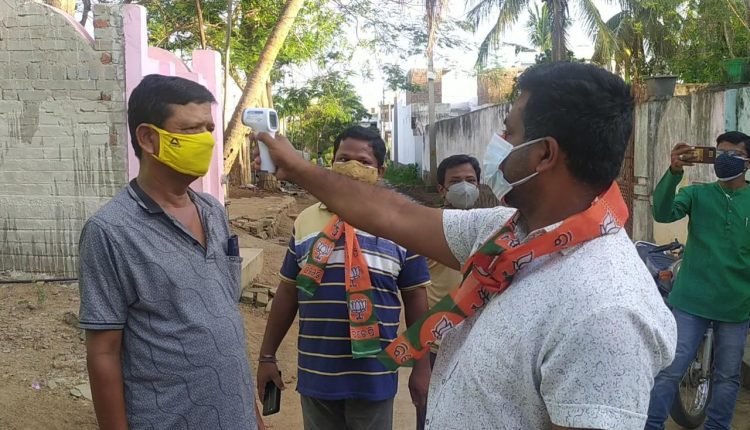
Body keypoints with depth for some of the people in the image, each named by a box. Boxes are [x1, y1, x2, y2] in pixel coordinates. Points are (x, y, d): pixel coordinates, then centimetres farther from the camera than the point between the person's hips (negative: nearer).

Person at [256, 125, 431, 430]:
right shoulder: (306, 220, 3)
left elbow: (415, 299, 0)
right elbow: (287, 292, 8)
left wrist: (422, 365, 0)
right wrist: (267, 356, 9)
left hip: (373, 375, -2)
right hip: (315, 372, 2)